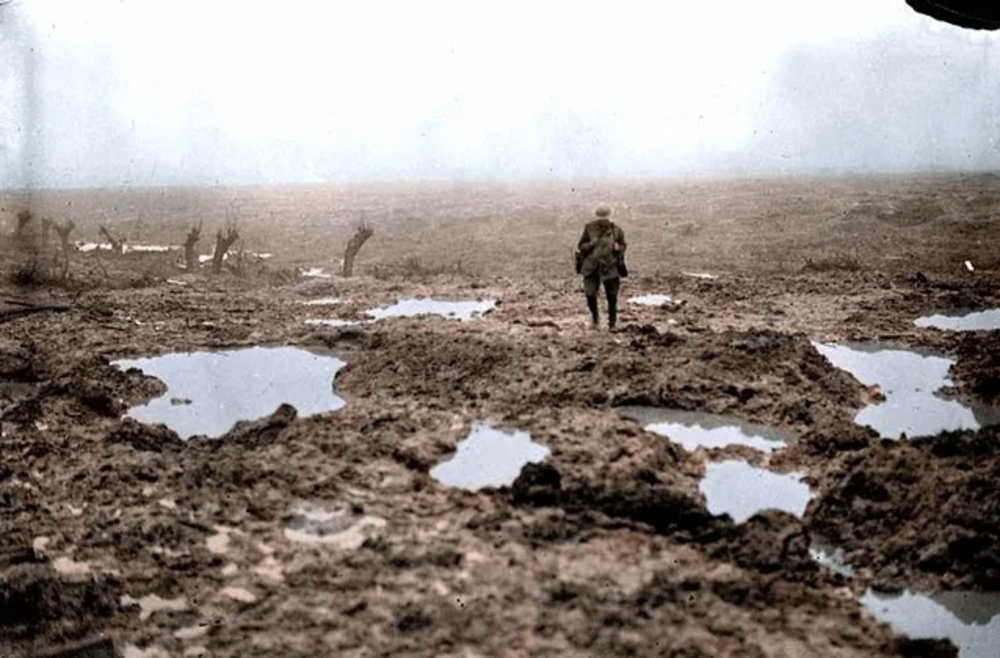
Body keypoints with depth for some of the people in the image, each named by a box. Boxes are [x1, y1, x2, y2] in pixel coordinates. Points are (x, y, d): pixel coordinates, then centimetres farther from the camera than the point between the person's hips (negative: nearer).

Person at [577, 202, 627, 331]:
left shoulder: (616, 230, -3)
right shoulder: (589, 228, -3)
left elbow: (623, 246, 9)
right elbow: (581, 246, 4)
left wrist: (617, 247, -14)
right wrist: (590, 245, -17)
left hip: (610, 268, 0)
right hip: (592, 267, 0)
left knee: (612, 298, 3)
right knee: (590, 294, -13)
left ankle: (612, 325, 19)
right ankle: (595, 316, 17)